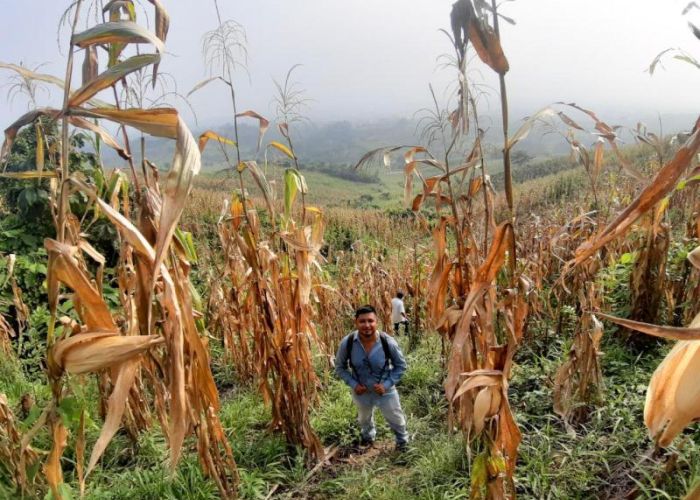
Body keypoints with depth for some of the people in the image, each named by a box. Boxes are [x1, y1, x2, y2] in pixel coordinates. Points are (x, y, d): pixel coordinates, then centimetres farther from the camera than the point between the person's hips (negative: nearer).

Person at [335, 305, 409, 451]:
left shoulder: (388, 342, -29)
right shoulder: (347, 343, -27)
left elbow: (401, 365, -12)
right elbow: (340, 367, -8)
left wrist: (387, 384, -20)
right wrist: (353, 384, -18)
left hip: (385, 390, -2)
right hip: (360, 391, 2)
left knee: (396, 419, 21)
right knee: (364, 419, 31)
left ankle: (402, 441, 54)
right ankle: (368, 437, 65)